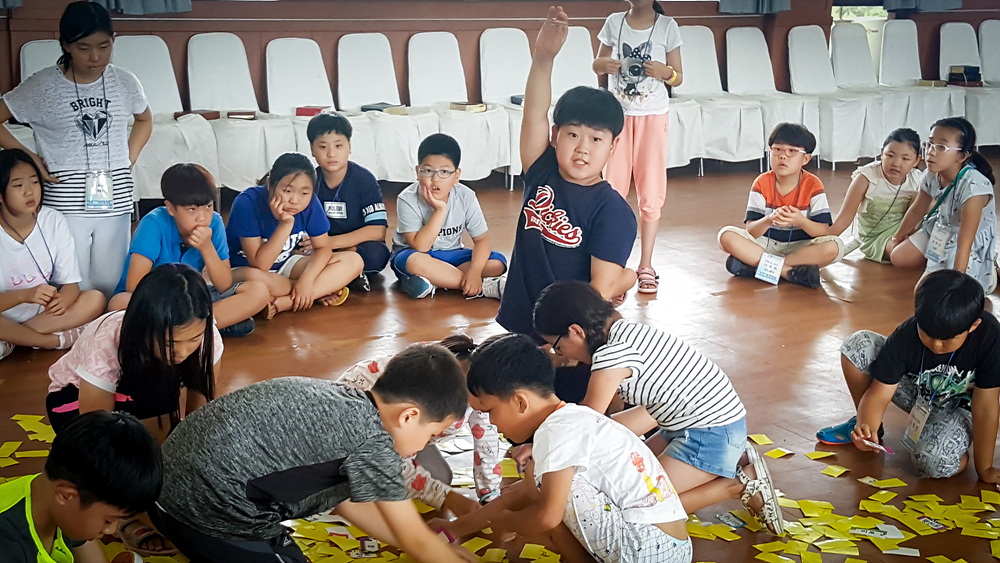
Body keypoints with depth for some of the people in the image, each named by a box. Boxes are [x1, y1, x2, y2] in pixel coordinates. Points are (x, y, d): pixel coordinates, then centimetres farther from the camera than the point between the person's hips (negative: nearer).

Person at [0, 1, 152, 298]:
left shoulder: (125, 82, 2)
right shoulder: (42, 85, -6)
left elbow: (144, 120, 22)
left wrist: (130, 158, 8)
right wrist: (30, 160, -5)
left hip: (114, 201, 2)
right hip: (66, 205, -2)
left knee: (111, 287, 7)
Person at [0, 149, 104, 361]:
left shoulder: (54, 221, -6)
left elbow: (71, 283, -6)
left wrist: (61, 300, -29)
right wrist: (23, 295, -37)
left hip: (45, 314, 4)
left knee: (95, 299, -22)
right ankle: (58, 340, -17)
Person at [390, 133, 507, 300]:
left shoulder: (466, 197, -14)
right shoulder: (407, 200, -22)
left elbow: (482, 239, -12)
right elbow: (420, 247, -27)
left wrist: (475, 271, -30)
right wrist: (440, 210, -34)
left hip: (451, 255, 3)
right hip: (413, 254, -3)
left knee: (498, 263, -18)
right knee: (416, 261, -40)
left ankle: (434, 281, -24)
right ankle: (484, 287, -30)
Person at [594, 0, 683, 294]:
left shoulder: (667, 26, -2)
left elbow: (678, 78, 1)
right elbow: (598, 64, 12)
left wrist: (665, 72, -21)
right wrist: (603, 64, -11)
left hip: (653, 115, -1)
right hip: (618, 113, 1)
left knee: (651, 193, 2)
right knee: (614, 190, 1)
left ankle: (646, 265, 10)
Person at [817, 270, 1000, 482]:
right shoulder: (905, 336, -27)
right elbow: (879, 393, -25)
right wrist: (867, 426, -47)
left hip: (958, 407, -3)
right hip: (915, 389, 3)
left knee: (935, 463, -35)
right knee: (858, 345, -19)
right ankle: (870, 427, 3)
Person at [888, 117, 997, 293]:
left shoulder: (973, 186, -36)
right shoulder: (931, 175, -15)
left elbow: (964, 243, -37)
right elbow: (917, 211, 7)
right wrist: (899, 236, 23)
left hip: (972, 248, -7)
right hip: (940, 231, 7)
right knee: (898, 257, 7)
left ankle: (988, 274, 3)